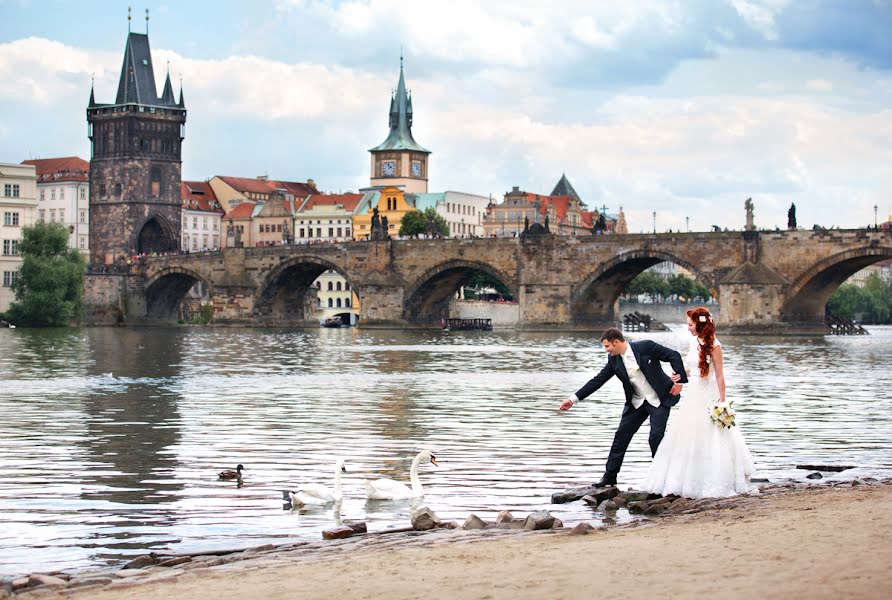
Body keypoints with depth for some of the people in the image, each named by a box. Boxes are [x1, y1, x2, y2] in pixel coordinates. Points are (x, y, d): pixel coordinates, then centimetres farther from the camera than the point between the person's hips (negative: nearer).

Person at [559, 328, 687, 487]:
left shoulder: (646, 347, -18)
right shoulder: (614, 360, -3)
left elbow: (674, 356, -13)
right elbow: (598, 380, 1)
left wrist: (680, 380, -18)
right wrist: (573, 399, -1)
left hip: (659, 400, -5)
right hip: (636, 402, 5)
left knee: (656, 437, -12)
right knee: (621, 437, 2)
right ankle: (609, 476, 10)